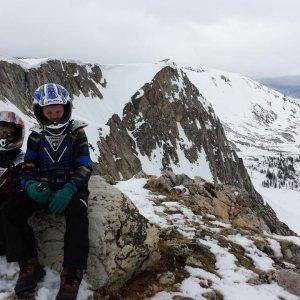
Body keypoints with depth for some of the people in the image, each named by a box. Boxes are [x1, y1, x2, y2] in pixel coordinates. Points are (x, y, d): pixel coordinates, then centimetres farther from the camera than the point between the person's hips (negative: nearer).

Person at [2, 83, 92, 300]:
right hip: (43, 188, 3)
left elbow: (85, 166, -8)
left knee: (77, 213, -36)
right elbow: (28, 169, 5)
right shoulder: (36, 137, 9)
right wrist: (32, 186, -20)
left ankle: (72, 276, -32)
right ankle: (30, 267, -17)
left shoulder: (76, 132, 1)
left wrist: (68, 190, -26)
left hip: (71, 186, -3)